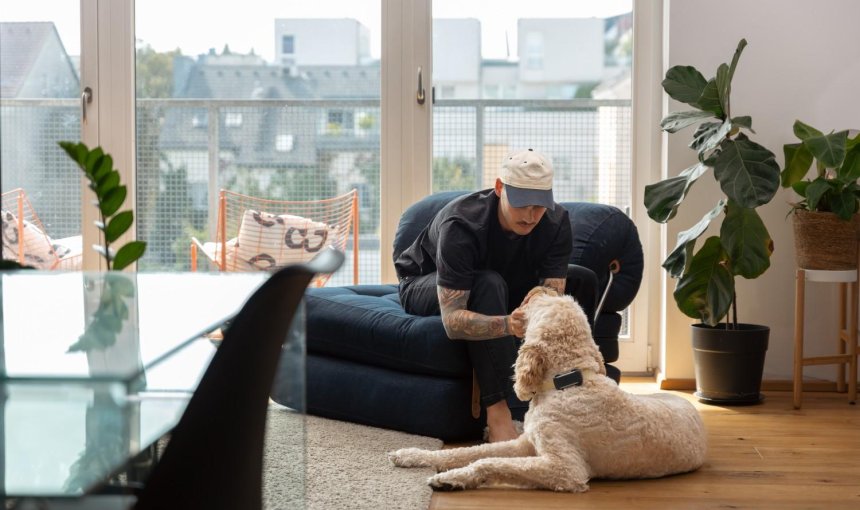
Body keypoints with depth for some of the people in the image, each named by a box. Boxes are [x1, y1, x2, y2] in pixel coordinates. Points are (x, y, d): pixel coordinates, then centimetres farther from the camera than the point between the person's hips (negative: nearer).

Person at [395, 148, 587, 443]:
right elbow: (452, 321, -45)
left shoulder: (556, 222, -23)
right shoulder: (460, 225, -38)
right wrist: (509, 324, -64)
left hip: (508, 292, 5)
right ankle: (500, 413, -42)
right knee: (489, 284, -40)